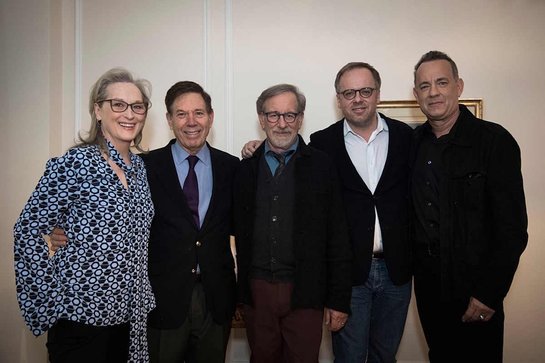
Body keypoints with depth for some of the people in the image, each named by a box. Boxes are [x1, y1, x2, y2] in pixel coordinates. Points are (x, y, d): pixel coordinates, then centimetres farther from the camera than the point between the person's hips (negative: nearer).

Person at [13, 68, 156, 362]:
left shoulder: (139, 166, 6)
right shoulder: (75, 163, -14)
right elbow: (28, 231, -12)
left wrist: (142, 299, 8)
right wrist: (54, 302, -13)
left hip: (129, 316, 6)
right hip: (82, 318, -6)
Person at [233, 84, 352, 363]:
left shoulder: (321, 166, -2)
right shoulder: (246, 169, 6)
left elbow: (337, 238, -3)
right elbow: (239, 232, 7)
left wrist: (338, 300, -4)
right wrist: (242, 291, 3)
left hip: (304, 293, -2)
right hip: (255, 291, 2)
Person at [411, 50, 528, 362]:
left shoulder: (494, 141, -11)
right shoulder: (413, 142, 4)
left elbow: (512, 228, -14)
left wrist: (489, 293, -16)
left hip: (475, 286, -4)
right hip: (427, 281, 5)